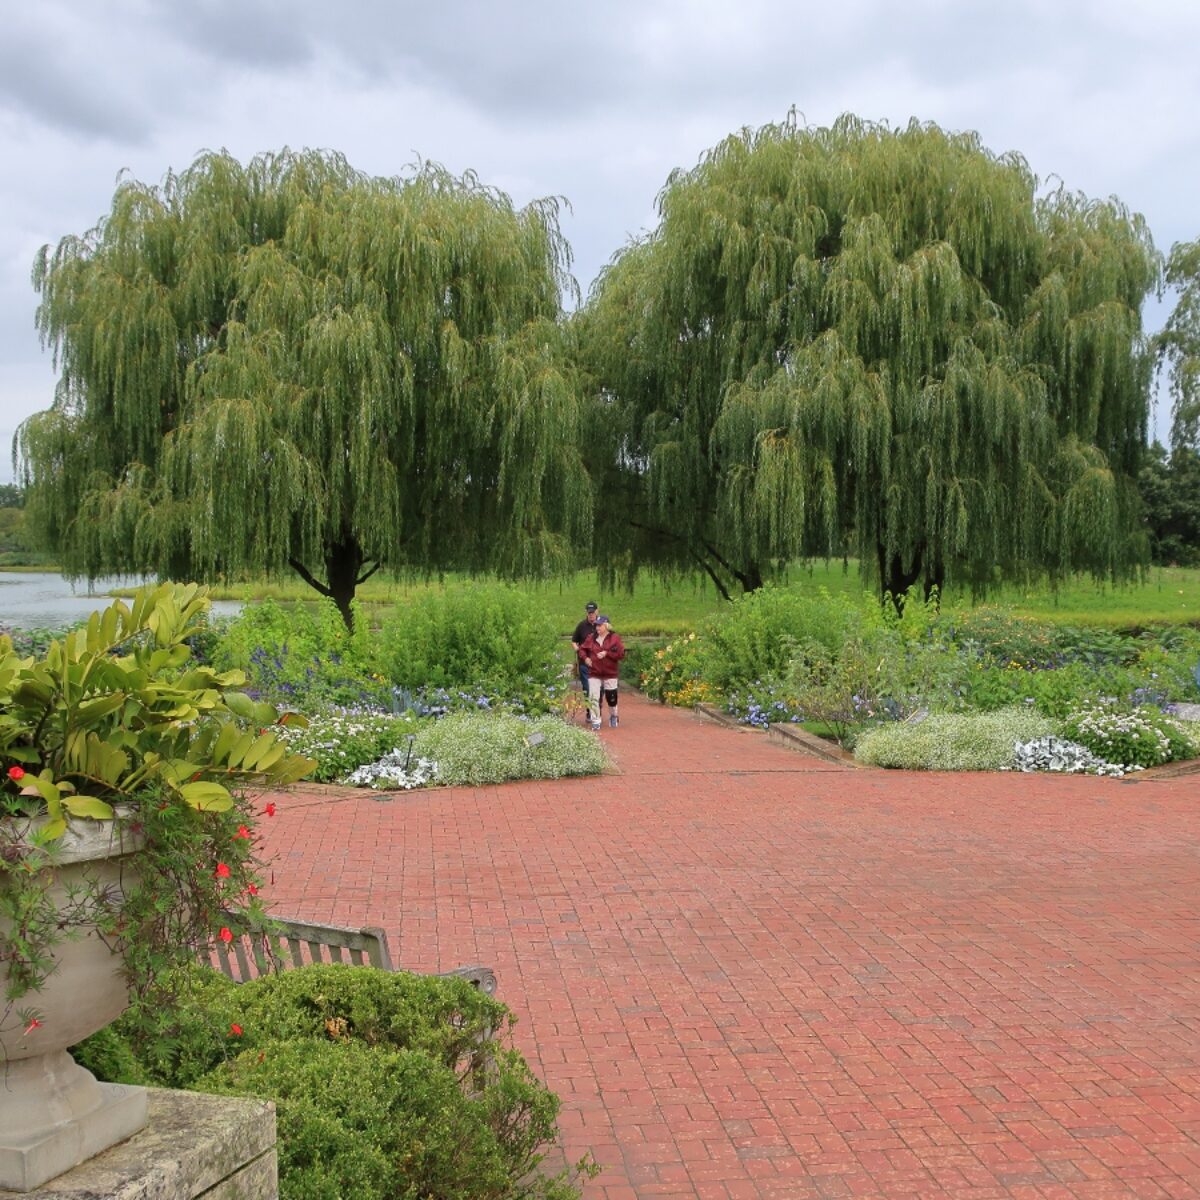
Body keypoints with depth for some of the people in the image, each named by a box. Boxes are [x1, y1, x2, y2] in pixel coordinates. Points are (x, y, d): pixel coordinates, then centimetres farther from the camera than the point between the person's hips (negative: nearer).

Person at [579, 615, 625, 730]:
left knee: (611, 697, 8)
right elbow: (582, 649, 16)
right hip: (594, 674, 2)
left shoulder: (615, 638, -4)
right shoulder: (591, 638, 5)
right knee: (593, 697, -8)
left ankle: (613, 717, 35)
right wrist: (585, 658, -4)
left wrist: (606, 653, -19)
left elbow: (621, 654, -10)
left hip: (610, 674, -2)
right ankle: (595, 721, 1)